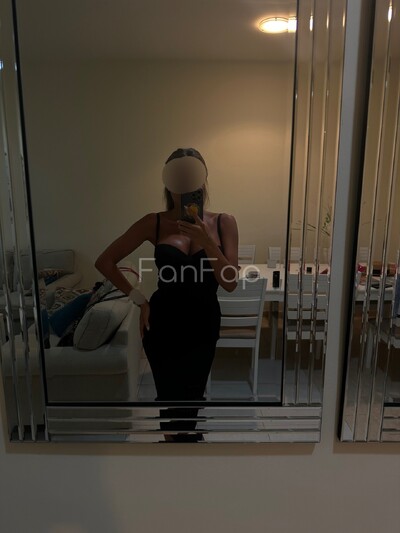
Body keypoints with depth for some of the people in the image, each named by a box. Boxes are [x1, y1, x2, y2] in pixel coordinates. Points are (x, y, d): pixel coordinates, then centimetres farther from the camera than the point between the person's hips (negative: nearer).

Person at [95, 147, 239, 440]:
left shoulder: (223, 222, -5)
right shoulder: (154, 223, -7)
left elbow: (231, 283, -13)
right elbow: (105, 261, -1)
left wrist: (207, 240, -25)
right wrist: (139, 298, -3)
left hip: (203, 325, 1)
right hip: (162, 324, 0)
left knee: (190, 396, 14)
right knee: (170, 396, 12)